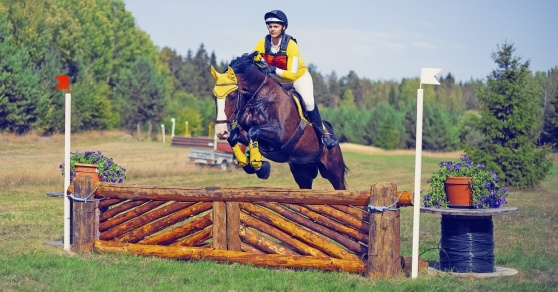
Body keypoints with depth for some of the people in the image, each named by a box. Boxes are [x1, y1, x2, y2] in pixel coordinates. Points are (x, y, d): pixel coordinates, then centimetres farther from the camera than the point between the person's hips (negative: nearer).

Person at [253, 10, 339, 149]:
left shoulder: (291, 45, -30)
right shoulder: (263, 43, -20)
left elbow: (293, 74, -32)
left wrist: (274, 70, -48)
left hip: (299, 77, -4)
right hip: (276, 80, 4)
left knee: (308, 102, -21)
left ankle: (322, 132, -4)